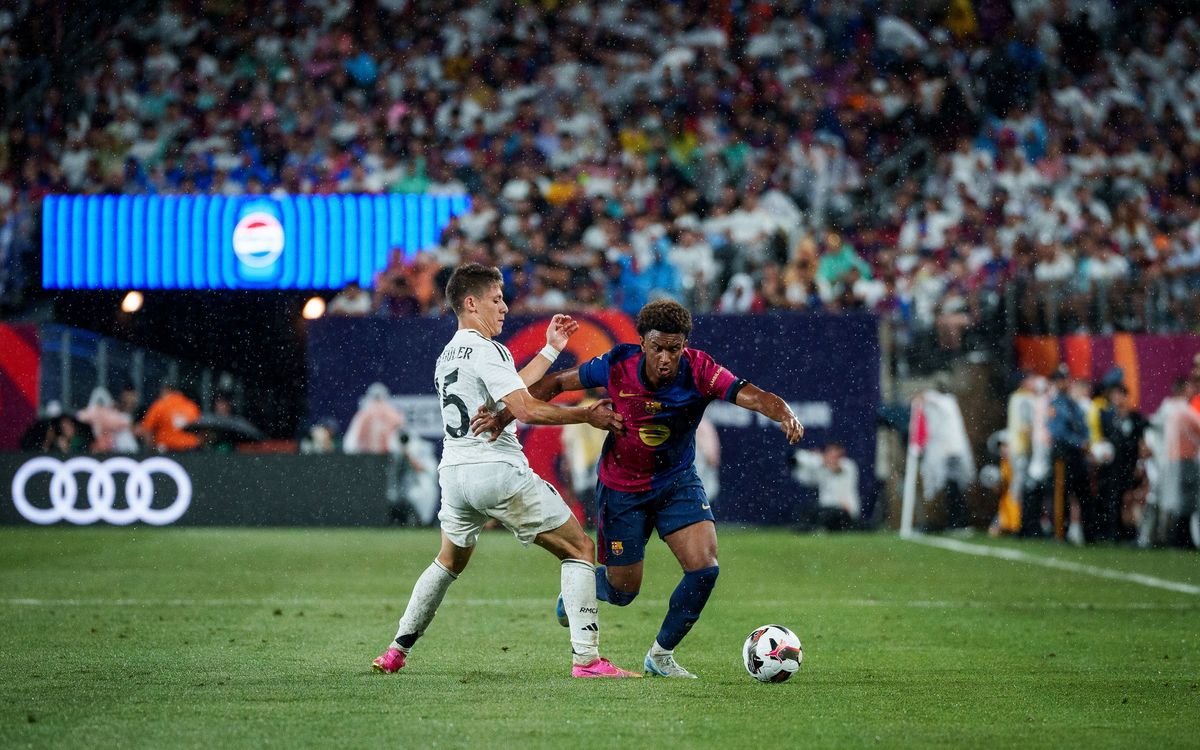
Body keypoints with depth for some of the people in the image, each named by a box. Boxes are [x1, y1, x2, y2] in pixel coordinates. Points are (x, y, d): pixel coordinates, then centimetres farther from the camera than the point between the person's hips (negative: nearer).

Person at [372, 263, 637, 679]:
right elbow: (526, 410, -19)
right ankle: (586, 657, -11)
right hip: (498, 471, -8)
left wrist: (551, 349, 30)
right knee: (580, 549, -1)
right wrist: (586, 415, -10)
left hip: (454, 473, 8)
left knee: (450, 560, 30)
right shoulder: (486, 350, -11)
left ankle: (396, 651, 28)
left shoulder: (447, 356, 18)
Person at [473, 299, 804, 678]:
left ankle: (661, 654, 8)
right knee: (623, 591, 7)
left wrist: (785, 415, -57)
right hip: (622, 487, -1)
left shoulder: (699, 370, -23)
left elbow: (752, 395, -36)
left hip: (678, 482, 1)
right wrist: (503, 417, -16)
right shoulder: (618, 366, -22)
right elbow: (557, 382, -8)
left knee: (705, 567, -17)